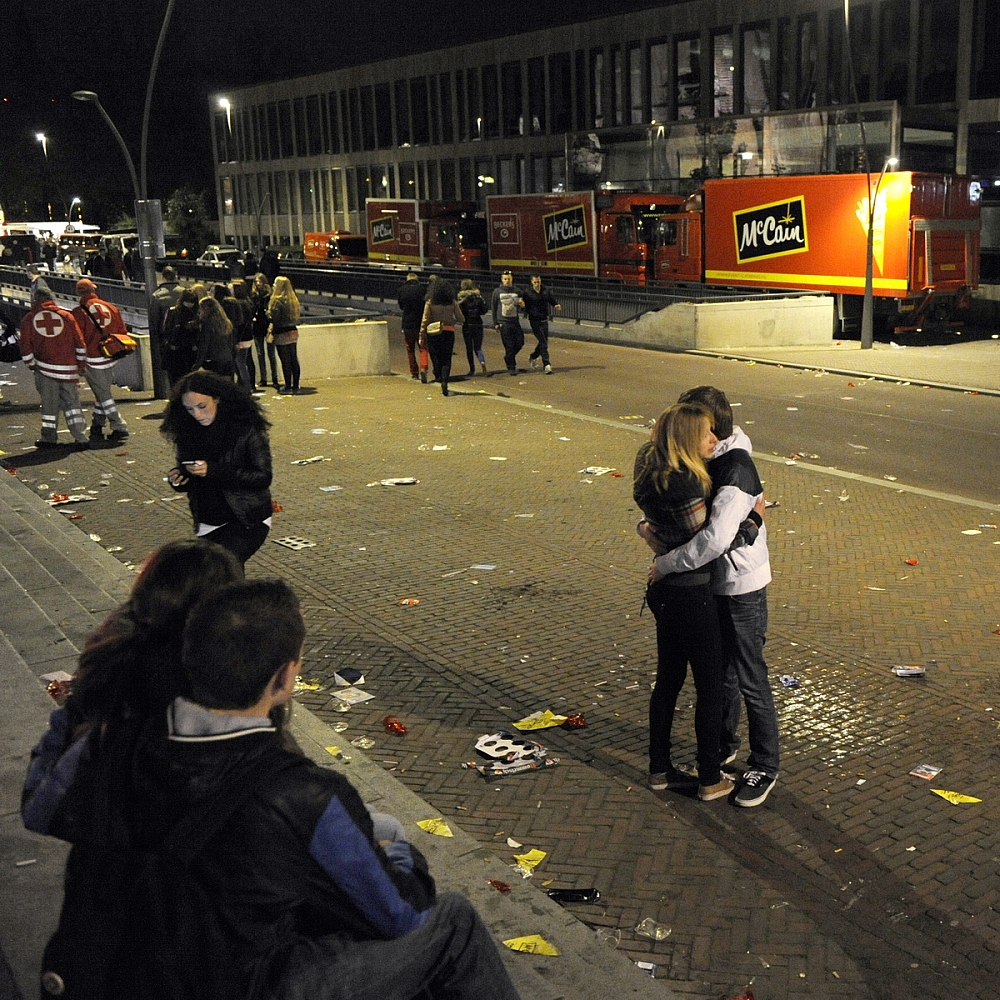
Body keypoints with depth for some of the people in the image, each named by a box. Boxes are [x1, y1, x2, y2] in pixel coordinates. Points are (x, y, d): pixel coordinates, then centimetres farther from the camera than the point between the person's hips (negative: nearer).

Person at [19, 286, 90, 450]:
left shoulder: (29, 319, 2)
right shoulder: (66, 316, 4)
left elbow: (26, 348, 1)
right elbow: (80, 343, 4)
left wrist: (32, 365, 15)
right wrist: (81, 364, 14)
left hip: (45, 367, -1)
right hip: (69, 369, 1)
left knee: (49, 403, 10)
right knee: (71, 403, 7)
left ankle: (49, 437, 16)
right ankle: (80, 438, 0)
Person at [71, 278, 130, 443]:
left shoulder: (79, 312, -12)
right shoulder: (111, 307, 3)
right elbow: (122, 331, 8)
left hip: (92, 360, -5)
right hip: (110, 358, 5)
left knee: (104, 395, 1)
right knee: (103, 393, 17)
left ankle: (119, 427, -1)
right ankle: (97, 426, 25)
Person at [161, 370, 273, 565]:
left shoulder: (246, 427, -12)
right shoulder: (188, 431, 2)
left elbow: (263, 477, -15)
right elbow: (189, 480, 13)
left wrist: (214, 471, -24)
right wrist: (177, 479, -12)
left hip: (248, 521, -5)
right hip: (208, 525, 5)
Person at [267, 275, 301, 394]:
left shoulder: (278, 301, -16)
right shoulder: (293, 299, 8)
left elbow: (273, 318, -18)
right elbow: (299, 312, 12)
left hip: (282, 334, -7)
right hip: (293, 331, 7)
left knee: (285, 361, -2)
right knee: (294, 359, 10)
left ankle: (288, 386, 1)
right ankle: (295, 386, 14)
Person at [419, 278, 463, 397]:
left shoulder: (430, 303, -3)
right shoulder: (453, 303, -1)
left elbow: (424, 320, -4)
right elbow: (461, 319, 2)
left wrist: (422, 337, 1)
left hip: (433, 333, -1)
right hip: (448, 332, 1)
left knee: (436, 358, 11)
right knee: (446, 359, 2)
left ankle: (439, 378, 7)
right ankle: (445, 380, -14)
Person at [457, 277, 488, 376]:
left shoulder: (462, 297, -7)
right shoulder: (479, 296, 2)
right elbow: (484, 310, 2)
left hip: (467, 325, -2)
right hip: (478, 324, 2)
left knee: (469, 348, 7)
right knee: (477, 347, 7)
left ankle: (472, 369, 8)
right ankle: (482, 361, -21)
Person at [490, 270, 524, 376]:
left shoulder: (517, 292, 10)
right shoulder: (497, 292, 4)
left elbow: (523, 305, 16)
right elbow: (494, 308, 8)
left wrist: (522, 305, -10)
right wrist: (495, 323, 4)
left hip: (515, 321, 3)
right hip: (503, 322, -3)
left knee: (520, 342, -1)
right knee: (509, 346, -6)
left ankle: (508, 358, 24)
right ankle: (511, 367, 2)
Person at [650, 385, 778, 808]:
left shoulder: (736, 473, -27)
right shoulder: (710, 460, 2)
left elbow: (715, 540, -38)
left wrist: (665, 563, -26)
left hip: (741, 589, -9)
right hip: (713, 584, 9)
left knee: (751, 679, 3)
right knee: (720, 671, 22)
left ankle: (765, 765, 18)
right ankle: (724, 745, 39)